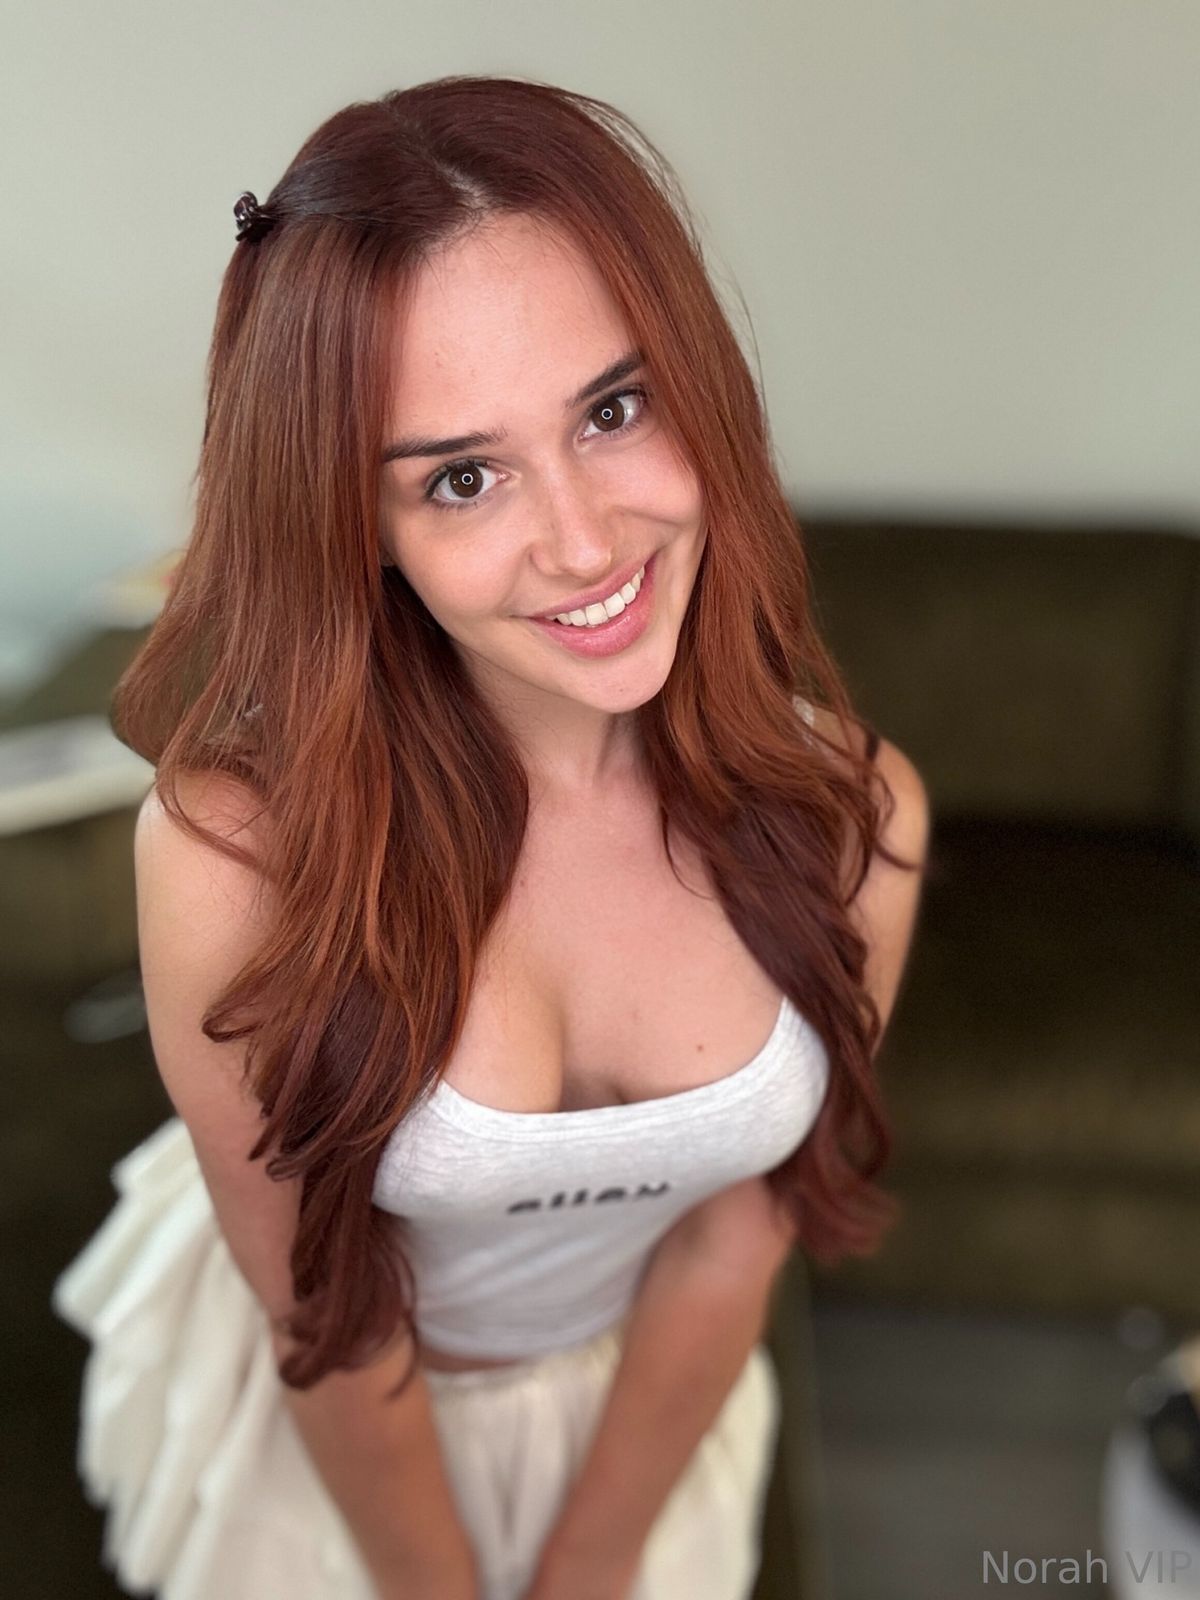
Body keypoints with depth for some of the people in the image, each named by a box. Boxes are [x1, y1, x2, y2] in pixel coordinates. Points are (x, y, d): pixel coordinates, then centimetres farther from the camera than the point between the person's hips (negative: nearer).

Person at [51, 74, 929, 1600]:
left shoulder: (853, 817, -25)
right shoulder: (236, 850, -34)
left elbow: (733, 1236, -13)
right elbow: (320, 1322, -20)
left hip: (641, 1391, 2)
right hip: (309, 1416, -1)